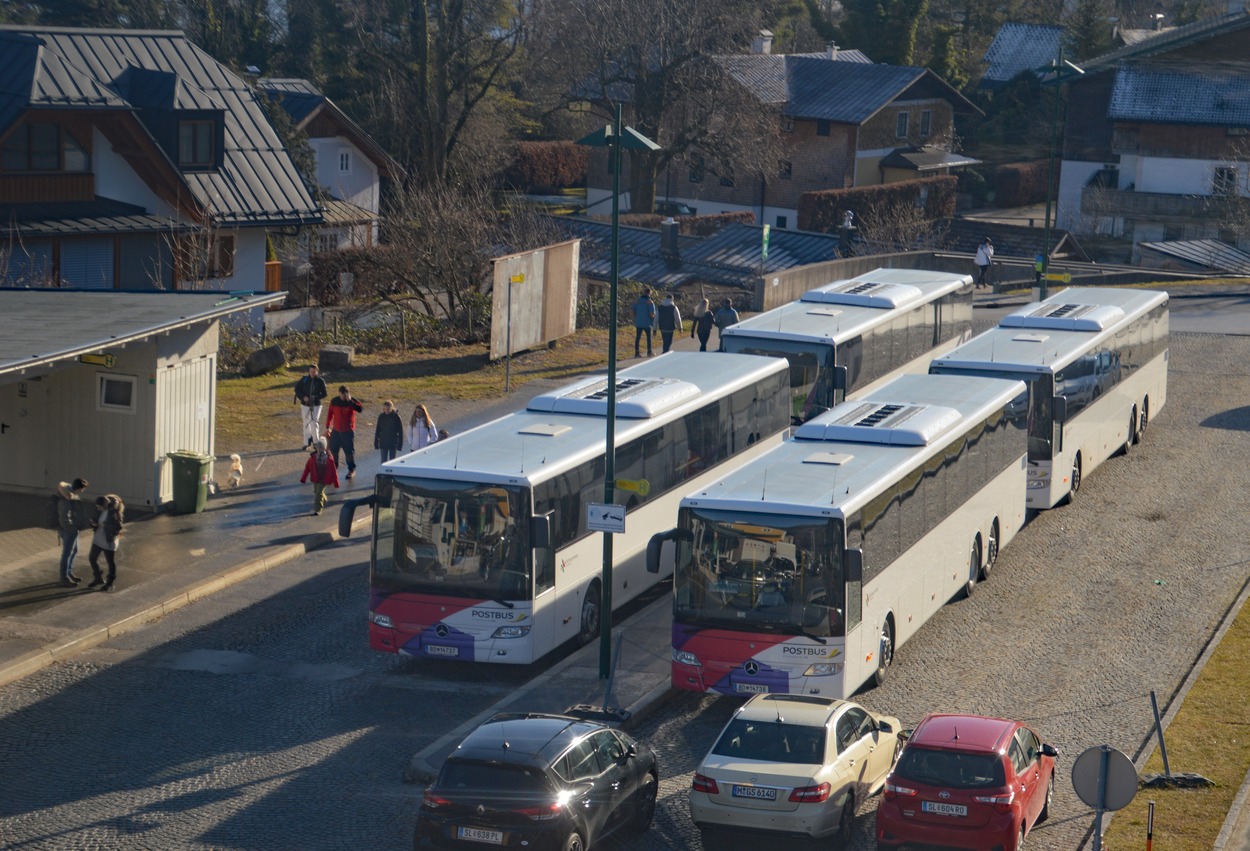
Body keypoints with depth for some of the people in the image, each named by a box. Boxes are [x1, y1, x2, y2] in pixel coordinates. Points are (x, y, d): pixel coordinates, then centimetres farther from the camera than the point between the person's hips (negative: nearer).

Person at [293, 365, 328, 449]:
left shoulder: (320, 381, -5)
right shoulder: (304, 380, -3)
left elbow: (324, 394, -1)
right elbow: (297, 389, 4)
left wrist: (316, 397, -18)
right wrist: (303, 397, -11)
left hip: (316, 405, -2)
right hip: (305, 405, 2)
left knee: (314, 423, -12)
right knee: (306, 424, 8)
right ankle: (307, 443, 17)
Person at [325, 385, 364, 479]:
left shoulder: (353, 402, -11)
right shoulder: (334, 401, -1)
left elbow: (361, 409, -32)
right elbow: (330, 414, 10)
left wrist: (350, 401, -36)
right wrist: (327, 427, 12)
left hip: (348, 431, -4)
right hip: (336, 430, 4)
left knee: (349, 451, -1)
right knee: (333, 450, 9)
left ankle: (352, 470, 12)